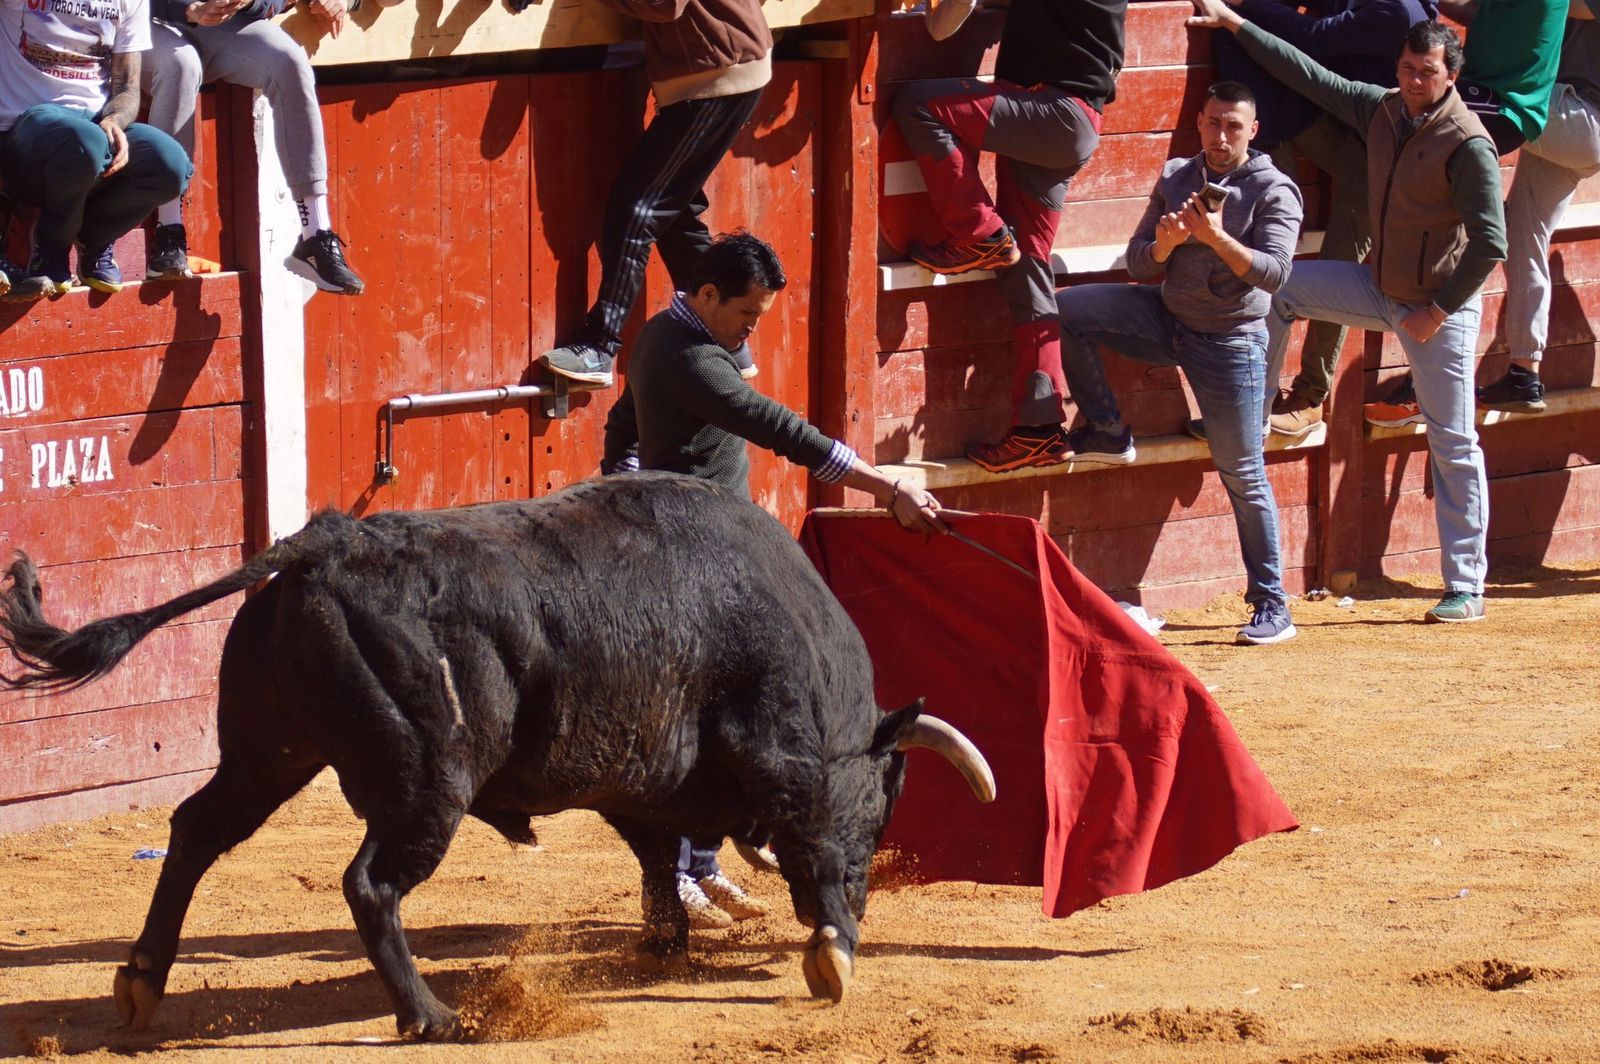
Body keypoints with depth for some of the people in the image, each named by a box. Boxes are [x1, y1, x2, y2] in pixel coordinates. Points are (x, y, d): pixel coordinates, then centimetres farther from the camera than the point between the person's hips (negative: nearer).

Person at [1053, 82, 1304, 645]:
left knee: (1243, 475, -3)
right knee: (1065, 310, -11)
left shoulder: (1274, 191, -10)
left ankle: (1272, 608, 3)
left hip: (1231, 340, -5)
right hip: (1168, 319, 5)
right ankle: (1107, 431, 2)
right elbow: (1137, 265, 3)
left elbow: (1274, 272, -21)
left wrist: (1218, 239, -35)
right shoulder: (1176, 179, 5)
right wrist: (1164, 244, -19)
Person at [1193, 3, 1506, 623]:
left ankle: (1466, 589, 0)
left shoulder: (1468, 144, -21)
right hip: (1381, 288, 7)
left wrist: (1439, 311, -18)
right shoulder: (1381, 110, 0)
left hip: (1440, 305, -7)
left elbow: (1489, 244, -22)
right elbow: (1307, 75, 8)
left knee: (1453, 445, -4)